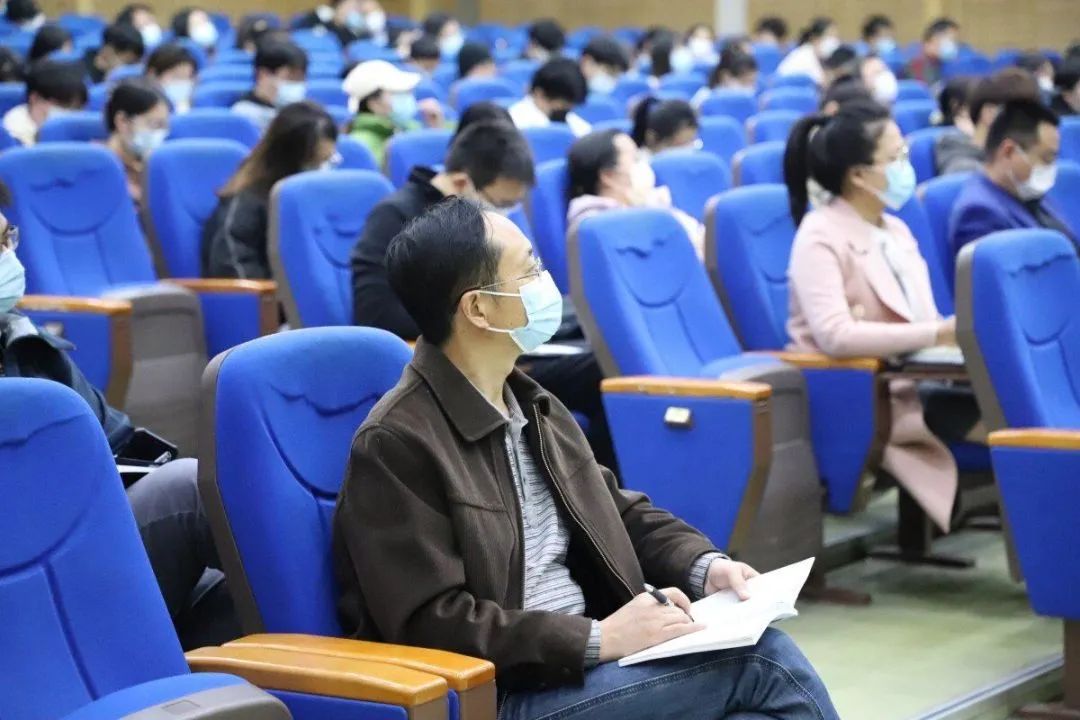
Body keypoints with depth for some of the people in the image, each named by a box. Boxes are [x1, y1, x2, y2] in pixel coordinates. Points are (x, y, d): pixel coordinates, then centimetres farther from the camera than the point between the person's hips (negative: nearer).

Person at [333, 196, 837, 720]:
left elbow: (618, 511, 22)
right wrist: (598, 639, -21)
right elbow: (429, 624, -18)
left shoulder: (532, 405, 13)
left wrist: (703, 565, 1)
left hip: (581, 660, 8)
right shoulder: (396, 442, -13)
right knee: (761, 661, -19)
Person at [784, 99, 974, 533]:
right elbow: (836, 336, -26)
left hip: (910, 381, 8)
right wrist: (936, 335, -26)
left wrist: (960, 333, -13)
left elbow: (923, 325, 11)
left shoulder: (895, 231, 17)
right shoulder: (821, 236, -11)